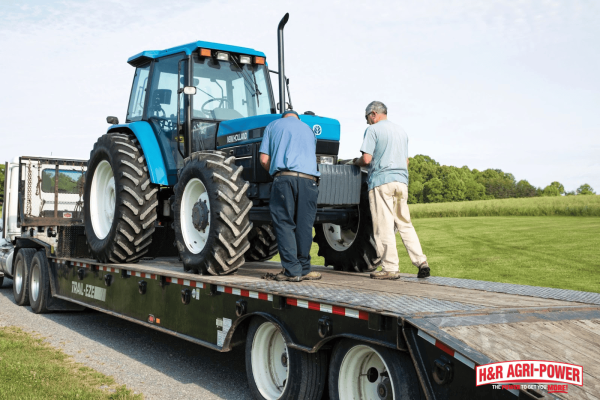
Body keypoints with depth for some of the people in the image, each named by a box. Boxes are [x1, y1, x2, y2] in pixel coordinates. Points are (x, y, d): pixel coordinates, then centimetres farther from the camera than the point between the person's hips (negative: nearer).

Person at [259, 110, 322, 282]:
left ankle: (293, 270, -4)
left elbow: (264, 159, 10)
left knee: (285, 224, 1)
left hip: (284, 178, -3)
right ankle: (304, 269, 12)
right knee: (304, 226, 8)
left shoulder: (273, 125, 18)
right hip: (309, 179, 3)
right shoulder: (308, 130, 28)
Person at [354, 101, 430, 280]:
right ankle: (421, 262, 3)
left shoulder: (373, 130, -3)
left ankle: (390, 268, -2)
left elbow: (366, 159, -11)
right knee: (405, 224, 11)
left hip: (381, 181, -7)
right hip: (402, 181, 7)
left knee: (384, 226, -3)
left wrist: (356, 162, 9)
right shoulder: (401, 131, 19)